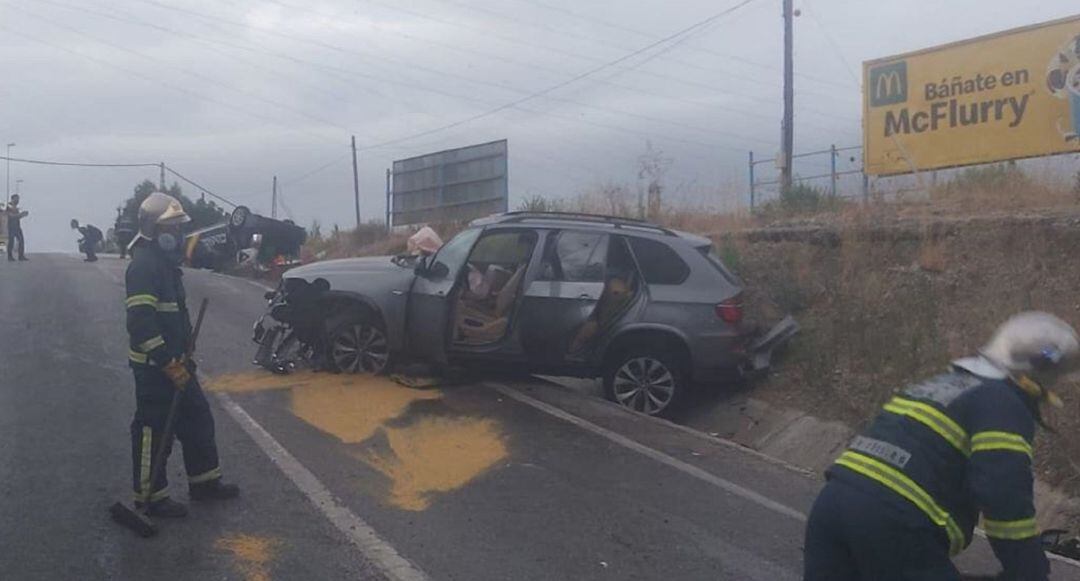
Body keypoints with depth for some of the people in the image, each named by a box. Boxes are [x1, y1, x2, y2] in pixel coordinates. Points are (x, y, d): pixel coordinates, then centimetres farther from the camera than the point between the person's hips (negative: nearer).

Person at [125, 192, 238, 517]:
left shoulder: (165, 260, 13)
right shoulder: (144, 263, -19)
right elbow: (140, 322, -26)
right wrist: (169, 365, -25)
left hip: (173, 360, 10)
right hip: (154, 365, -10)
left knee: (198, 418, 16)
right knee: (153, 430, 2)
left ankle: (204, 482, 28)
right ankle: (150, 497, 15)